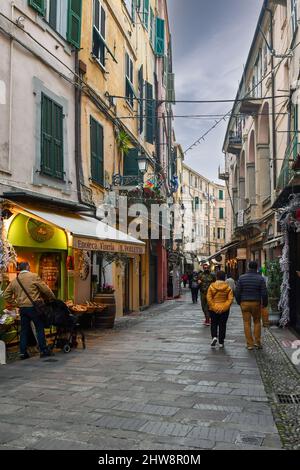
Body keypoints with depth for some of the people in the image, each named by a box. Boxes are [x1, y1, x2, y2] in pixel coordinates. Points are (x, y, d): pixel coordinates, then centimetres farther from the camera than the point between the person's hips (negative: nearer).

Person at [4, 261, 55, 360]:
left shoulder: (14, 281, 10)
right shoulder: (33, 276, -8)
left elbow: (6, 295, 13)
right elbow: (45, 289, -7)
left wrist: (15, 303, 18)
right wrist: (52, 298, 7)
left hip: (22, 308, 6)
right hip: (34, 306, -5)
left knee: (24, 330, 12)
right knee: (40, 328, 3)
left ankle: (23, 352, 14)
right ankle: (43, 350, 6)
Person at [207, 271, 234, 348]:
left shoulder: (212, 286, -6)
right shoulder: (228, 287, -4)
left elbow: (209, 298, -11)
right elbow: (230, 299, -11)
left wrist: (213, 307, -8)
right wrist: (224, 307, -10)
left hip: (213, 309, 0)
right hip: (224, 310, 0)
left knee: (214, 324, 14)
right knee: (222, 325, 9)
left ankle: (214, 337, -7)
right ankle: (221, 342, 12)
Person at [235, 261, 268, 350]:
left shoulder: (242, 278, -3)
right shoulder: (260, 278, -6)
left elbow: (237, 292, -2)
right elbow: (264, 293, -7)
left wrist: (239, 302, 12)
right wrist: (265, 303, 8)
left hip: (244, 303, 0)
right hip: (256, 303, 0)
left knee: (247, 323, 5)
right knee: (257, 322, 16)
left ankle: (250, 344, 7)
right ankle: (257, 342, 13)